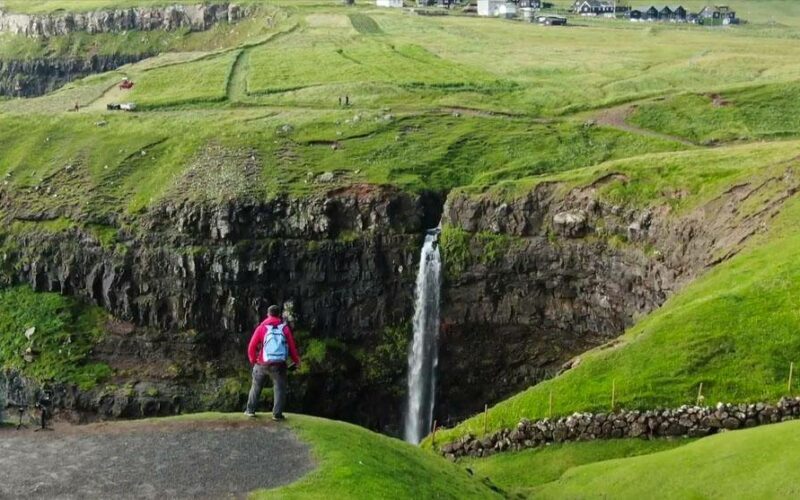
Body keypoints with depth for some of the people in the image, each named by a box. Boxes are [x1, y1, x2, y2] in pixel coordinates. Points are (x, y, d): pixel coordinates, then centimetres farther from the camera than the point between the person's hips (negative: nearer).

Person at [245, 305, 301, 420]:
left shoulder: (261, 327, 2)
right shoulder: (285, 328, 1)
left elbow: (252, 346, -1)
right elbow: (292, 346, -1)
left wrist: (253, 360, 15)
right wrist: (296, 361, 12)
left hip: (262, 364, 2)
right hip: (279, 365, -1)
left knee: (256, 387, 18)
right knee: (279, 388, 5)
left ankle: (250, 410, 22)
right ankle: (277, 414, -2)